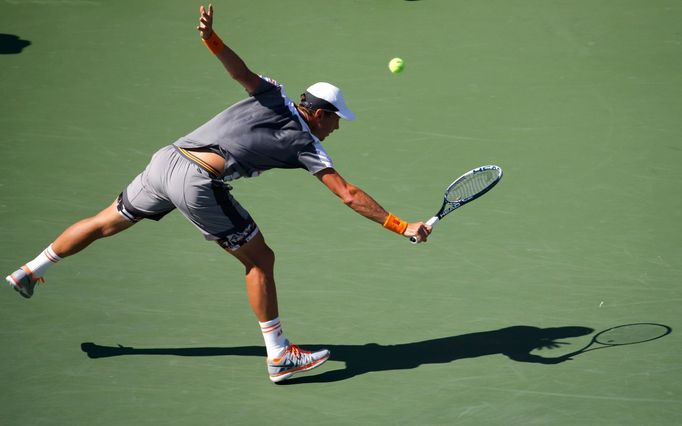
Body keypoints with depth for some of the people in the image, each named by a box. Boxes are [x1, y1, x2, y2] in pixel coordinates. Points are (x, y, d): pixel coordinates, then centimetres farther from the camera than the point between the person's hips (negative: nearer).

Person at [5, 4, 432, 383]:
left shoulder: (274, 98, 15)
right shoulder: (308, 146, 3)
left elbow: (242, 71, -6)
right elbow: (350, 195, -1)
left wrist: (212, 39, -18)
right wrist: (403, 226, 4)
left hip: (165, 160, 7)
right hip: (198, 184, -6)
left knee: (107, 222, 23)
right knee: (260, 260, 6)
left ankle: (29, 271, 38)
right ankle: (279, 356, 9)